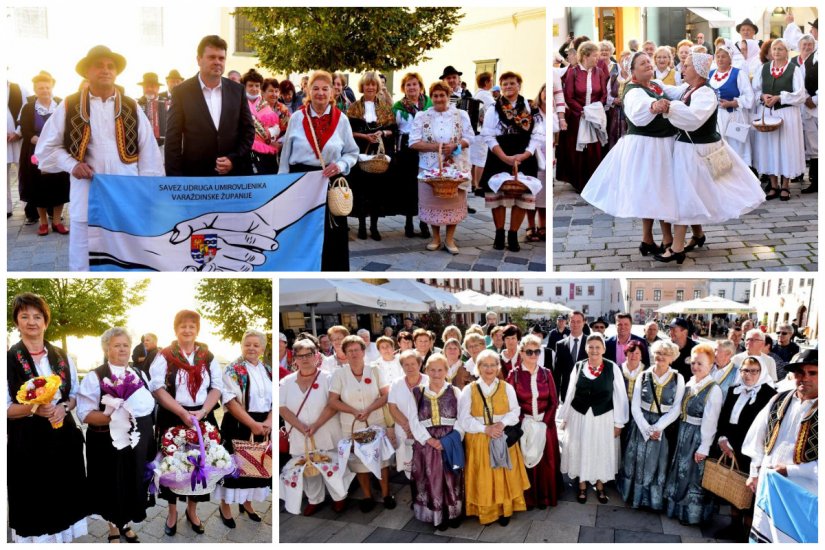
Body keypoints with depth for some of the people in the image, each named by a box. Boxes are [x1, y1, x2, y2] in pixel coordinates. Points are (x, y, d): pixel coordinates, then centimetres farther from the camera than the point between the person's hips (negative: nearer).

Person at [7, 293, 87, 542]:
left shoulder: (61, 357, 7)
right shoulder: (8, 360, -6)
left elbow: (75, 394, 13)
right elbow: (5, 409, -8)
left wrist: (63, 407, -8)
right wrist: (33, 409, -25)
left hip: (63, 437, 4)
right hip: (28, 442, -4)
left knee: (66, 494, 10)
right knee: (34, 500, 1)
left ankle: (63, 535, 25)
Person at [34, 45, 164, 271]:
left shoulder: (131, 108, 8)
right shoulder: (69, 107, 4)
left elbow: (149, 153, 7)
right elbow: (46, 147, 9)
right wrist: (71, 164, -8)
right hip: (86, 197, -1)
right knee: (82, 262, 4)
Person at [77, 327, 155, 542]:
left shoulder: (140, 375, 10)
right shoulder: (95, 377, -9)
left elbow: (150, 406, 17)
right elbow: (84, 413, -16)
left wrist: (148, 434, 11)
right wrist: (111, 418, -31)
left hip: (139, 440, 5)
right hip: (109, 443, -5)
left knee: (133, 484, 13)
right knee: (113, 486, 5)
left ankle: (125, 524, 32)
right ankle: (114, 529, 24)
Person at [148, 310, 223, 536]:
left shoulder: (208, 356, 6)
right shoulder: (164, 356, -2)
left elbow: (217, 387, 2)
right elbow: (157, 387, -12)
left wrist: (202, 411, -14)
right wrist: (182, 412, -20)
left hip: (202, 418, 2)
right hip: (172, 418, -2)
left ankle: (192, 510, 26)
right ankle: (172, 512, 23)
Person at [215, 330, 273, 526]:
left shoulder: (268, 371, 9)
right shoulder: (233, 370, -8)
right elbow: (231, 401, -16)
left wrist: (268, 421, -9)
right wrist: (252, 424, -21)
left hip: (262, 426, 6)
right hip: (238, 425, -5)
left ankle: (246, 502, 30)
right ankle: (225, 506, 16)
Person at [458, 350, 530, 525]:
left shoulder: (507, 388, 4)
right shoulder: (469, 390, -2)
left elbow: (515, 412, 1)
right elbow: (464, 419, -6)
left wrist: (502, 423, -17)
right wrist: (485, 428, -16)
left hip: (503, 439, 1)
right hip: (478, 440, -1)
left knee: (504, 477, 4)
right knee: (483, 479, 2)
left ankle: (505, 510, 15)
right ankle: (485, 512, 14)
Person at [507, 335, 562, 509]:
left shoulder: (546, 373, 3)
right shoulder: (514, 374, -4)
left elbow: (554, 401, 3)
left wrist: (545, 421, -9)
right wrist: (523, 423, -16)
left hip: (545, 425, 2)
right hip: (523, 425, -2)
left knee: (545, 461, 5)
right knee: (525, 461, 1)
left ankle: (545, 497, 17)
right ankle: (528, 499, 12)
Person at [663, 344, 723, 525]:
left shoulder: (713, 389, -19)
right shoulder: (689, 384, 3)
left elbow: (710, 421, -18)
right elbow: (682, 411, 8)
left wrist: (704, 447, -17)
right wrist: (682, 433, 5)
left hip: (699, 435, -7)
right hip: (684, 433, 7)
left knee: (694, 474, 7)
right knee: (681, 470, 19)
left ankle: (692, 514, 25)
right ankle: (679, 507, 38)